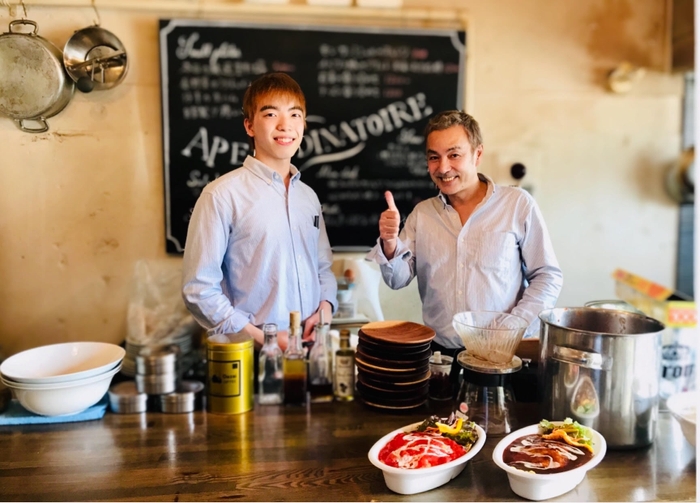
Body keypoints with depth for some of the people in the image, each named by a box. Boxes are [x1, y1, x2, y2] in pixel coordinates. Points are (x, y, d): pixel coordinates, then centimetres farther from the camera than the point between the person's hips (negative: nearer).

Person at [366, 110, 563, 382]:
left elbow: (547, 277, -2)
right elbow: (398, 279, 3)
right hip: (438, 355, 3)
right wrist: (389, 244, -16)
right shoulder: (422, 213, 5)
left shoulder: (518, 204, -5)